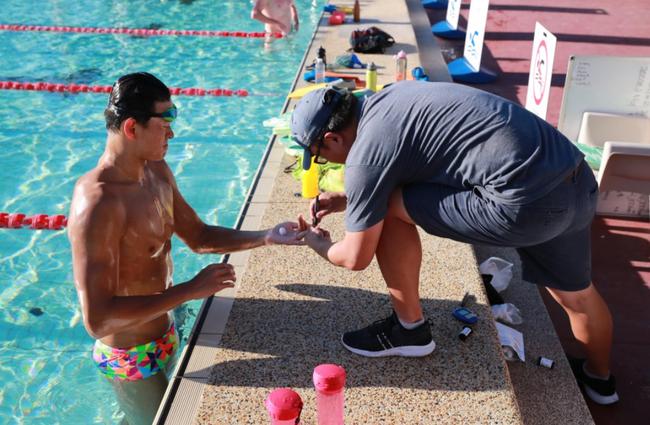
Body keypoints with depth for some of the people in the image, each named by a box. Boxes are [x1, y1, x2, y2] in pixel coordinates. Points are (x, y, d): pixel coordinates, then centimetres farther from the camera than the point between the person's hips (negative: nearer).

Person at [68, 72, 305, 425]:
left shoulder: (156, 171, -3)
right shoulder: (98, 203, -31)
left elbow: (199, 236, 7)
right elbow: (97, 319, -33)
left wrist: (267, 237, -6)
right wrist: (190, 290, -32)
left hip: (164, 336, 8)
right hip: (133, 357, -8)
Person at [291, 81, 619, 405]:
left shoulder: (364, 156, -9)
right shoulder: (387, 100, 15)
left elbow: (355, 258, 2)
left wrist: (318, 244, 22)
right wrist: (347, 200, 34)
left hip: (527, 201, -9)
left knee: (389, 209, 2)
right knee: (574, 292, 32)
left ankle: (409, 329, 19)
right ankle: (599, 378, 58)